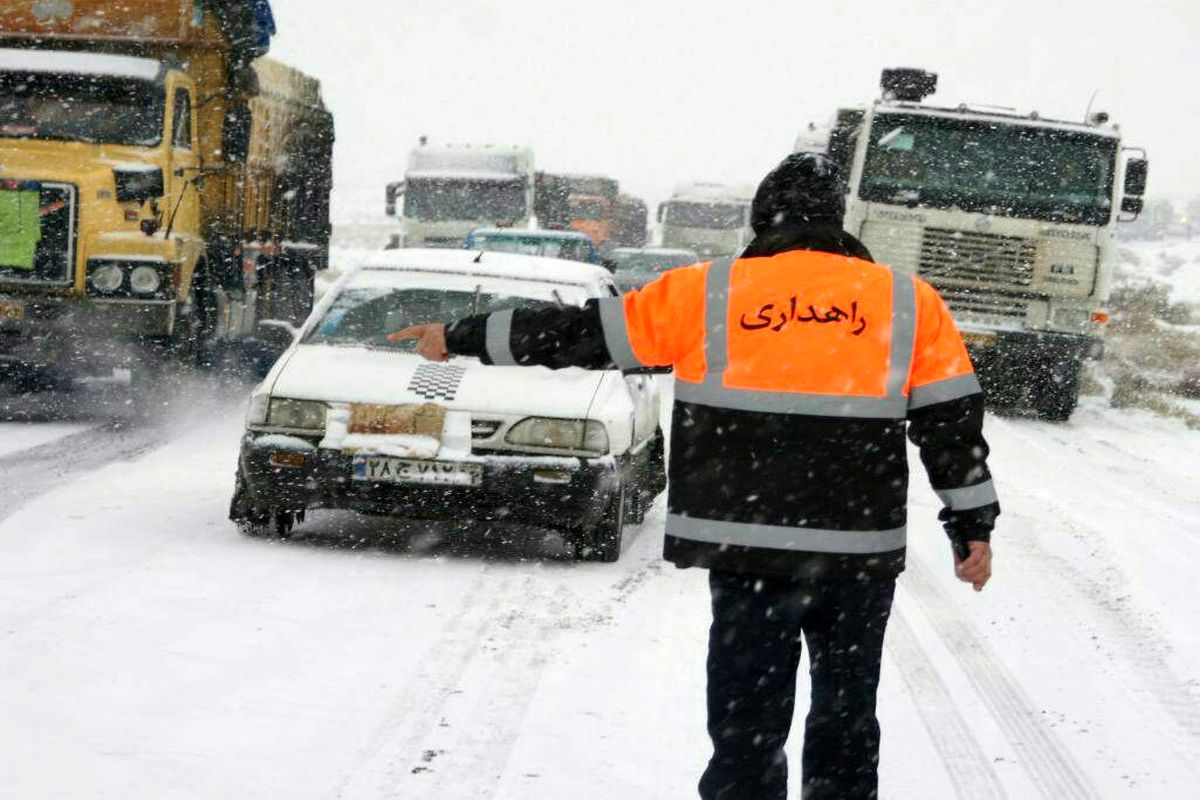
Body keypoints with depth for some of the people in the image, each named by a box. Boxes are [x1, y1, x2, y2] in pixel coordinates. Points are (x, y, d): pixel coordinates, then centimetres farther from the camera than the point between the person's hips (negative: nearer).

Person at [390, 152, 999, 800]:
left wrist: (462, 339, 14)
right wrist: (974, 526, 11)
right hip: (862, 551, 1)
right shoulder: (909, 301, 4)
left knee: (747, 718, 7)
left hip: (748, 547, -1)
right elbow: (952, 420, 3)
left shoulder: (709, 293, 1)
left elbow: (581, 334, 4)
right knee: (845, 714, 15)